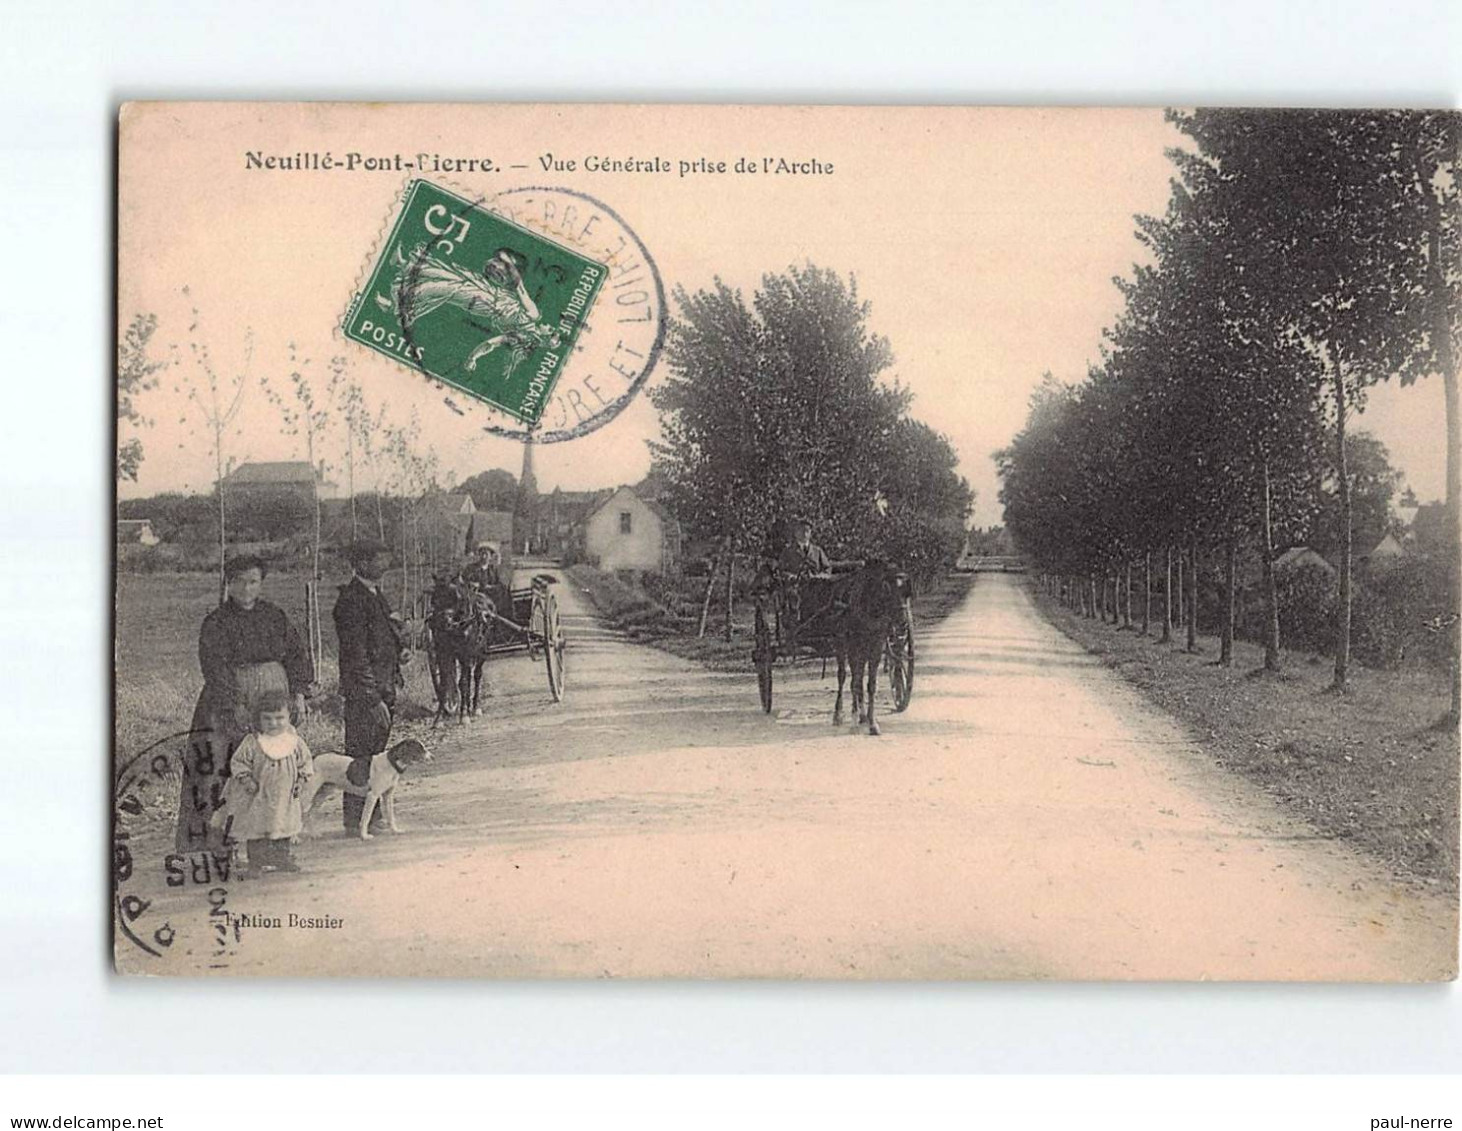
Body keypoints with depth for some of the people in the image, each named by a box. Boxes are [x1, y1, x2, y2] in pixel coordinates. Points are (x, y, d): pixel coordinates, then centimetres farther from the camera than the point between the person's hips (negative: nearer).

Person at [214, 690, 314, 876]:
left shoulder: (295, 742, -4)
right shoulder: (252, 742, -12)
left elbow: (306, 761, 8)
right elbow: (237, 762, -6)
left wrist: (301, 780, -3)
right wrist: (246, 779, -18)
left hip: (284, 798, 3)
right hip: (257, 798, -3)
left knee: (283, 828, 14)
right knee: (255, 829, 1)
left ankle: (283, 858, 28)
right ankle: (256, 864, 10)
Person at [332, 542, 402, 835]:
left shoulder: (375, 595, 14)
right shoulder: (352, 600, -16)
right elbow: (357, 655, -19)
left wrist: (389, 691, 18)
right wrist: (374, 698, -21)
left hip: (382, 689, 9)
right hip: (362, 691, -9)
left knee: (377, 755, 14)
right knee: (360, 756, -3)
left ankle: (373, 816, 21)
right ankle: (355, 821, 4)